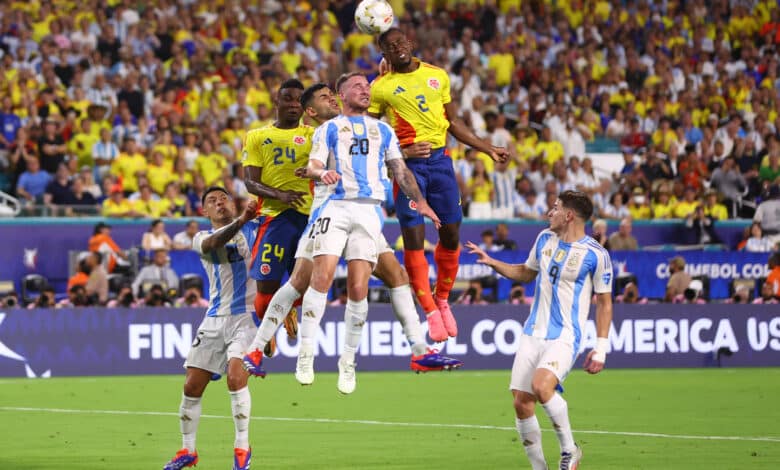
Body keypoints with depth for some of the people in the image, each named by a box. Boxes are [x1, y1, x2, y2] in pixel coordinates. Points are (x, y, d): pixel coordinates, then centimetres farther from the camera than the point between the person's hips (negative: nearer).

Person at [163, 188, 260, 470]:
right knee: (192, 385, 1)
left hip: (248, 315, -3)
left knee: (235, 376, -23)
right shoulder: (202, 238, 7)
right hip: (216, 318, 3)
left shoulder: (254, 228, 5)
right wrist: (240, 221, -38)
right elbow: (213, 243, -18)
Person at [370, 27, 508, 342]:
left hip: (439, 159, 3)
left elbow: (453, 122, 18)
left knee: (451, 233, 4)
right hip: (407, 163, -3)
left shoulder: (438, 76, 10)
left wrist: (488, 149, 16)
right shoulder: (381, 87, 0)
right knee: (413, 237, -7)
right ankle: (431, 312, -1)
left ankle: (442, 299, 24)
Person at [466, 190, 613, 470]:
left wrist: (600, 350, -6)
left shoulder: (595, 255, -9)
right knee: (521, 402, -3)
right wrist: (492, 263, 14)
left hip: (565, 337, -6)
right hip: (533, 334, 6)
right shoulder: (545, 239, 8)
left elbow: (604, 303, -3)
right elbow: (526, 273, 26)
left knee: (541, 386, -30)